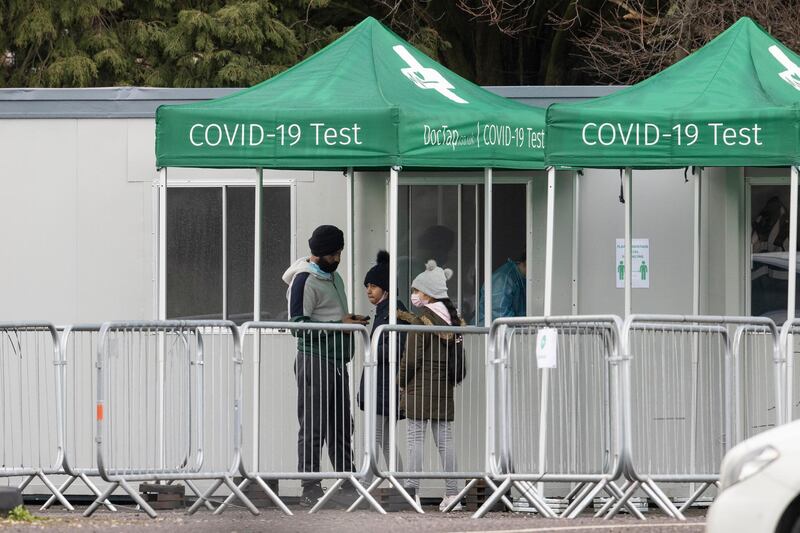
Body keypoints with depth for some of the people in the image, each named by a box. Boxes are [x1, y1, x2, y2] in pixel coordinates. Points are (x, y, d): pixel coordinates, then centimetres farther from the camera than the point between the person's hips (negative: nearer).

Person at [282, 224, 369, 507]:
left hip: (337, 361, 9)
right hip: (314, 359, -9)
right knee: (313, 428, -8)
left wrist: (351, 322, 10)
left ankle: (347, 485, 12)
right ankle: (310, 488, -6)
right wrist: (339, 324, -18)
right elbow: (299, 324, -16)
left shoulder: (334, 277, 19)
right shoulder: (305, 280, -9)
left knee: (342, 427, 9)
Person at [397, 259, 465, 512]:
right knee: (444, 438, 7)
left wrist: (401, 382, 0)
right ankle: (452, 493, 5)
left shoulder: (422, 322, -11)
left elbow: (411, 358, -13)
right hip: (444, 388, 7)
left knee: (416, 437, -4)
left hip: (420, 387, -7)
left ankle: (412, 489, -9)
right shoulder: (452, 320, 11)